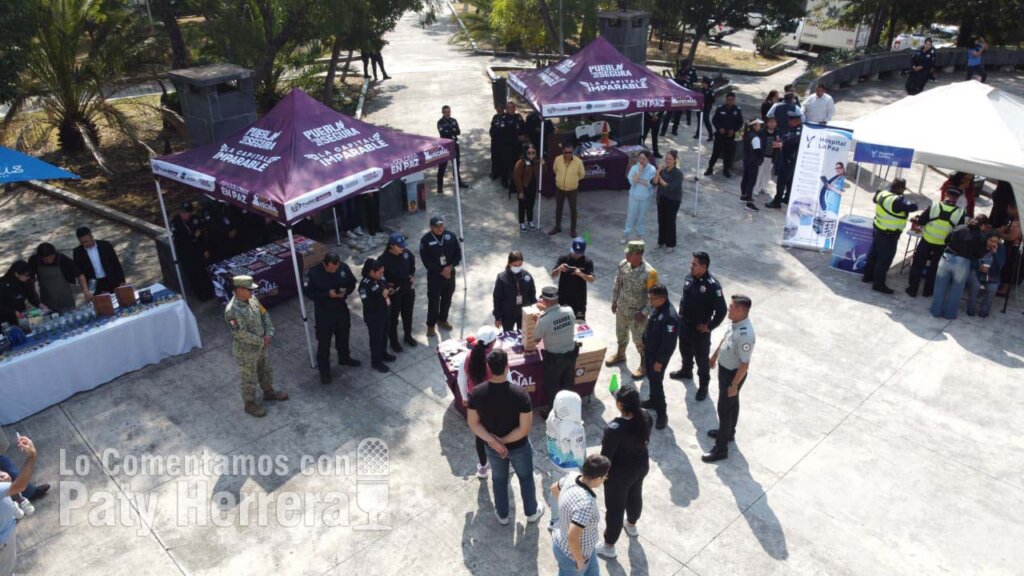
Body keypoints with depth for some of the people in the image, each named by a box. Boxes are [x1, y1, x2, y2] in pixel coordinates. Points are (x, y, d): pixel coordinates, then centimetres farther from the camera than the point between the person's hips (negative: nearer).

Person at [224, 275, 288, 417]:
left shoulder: (252, 299, -6)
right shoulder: (232, 311, -31)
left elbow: (265, 315, 4)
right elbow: (241, 334, -29)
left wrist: (269, 333, -9)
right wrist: (261, 341, -19)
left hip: (262, 345, 7)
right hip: (246, 351, -7)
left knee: (266, 370, 26)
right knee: (249, 378, 12)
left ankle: (269, 392, 49)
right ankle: (250, 404, 32)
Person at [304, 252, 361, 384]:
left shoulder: (344, 267, -14)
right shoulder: (313, 273, -24)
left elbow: (352, 283, 1)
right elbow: (307, 292, -15)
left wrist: (346, 291, -21)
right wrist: (327, 294, -26)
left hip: (341, 308, 4)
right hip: (323, 311, -4)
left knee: (343, 335, 24)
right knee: (324, 341, 6)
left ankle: (344, 358, 50)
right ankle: (324, 370, 23)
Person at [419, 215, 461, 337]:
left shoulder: (450, 236, -4)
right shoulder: (426, 240, -13)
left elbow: (458, 253, 0)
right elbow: (426, 261, -14)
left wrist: (450, 267, -14)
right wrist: (441, 271, -15)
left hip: (450, 273, 4)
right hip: (434, 275, -4)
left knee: (447, 299, 17)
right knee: (433, 301, 1)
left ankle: (442, 319, 38)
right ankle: (430, 325, 16)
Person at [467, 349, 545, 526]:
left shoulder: (477, 393, -22)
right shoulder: (520, 394, -30)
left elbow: (473, 423, -14)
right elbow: (525, 428, -26)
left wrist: (492, 441, -17)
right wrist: (502, 441, -17)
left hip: (492, 448, 2)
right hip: (519, 447, -2)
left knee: (499, 480, 28)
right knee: (526, 478, 26)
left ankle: (502, 515, 48)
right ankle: (532, 512, 47)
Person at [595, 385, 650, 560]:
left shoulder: (615, 428, -39)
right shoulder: (645, 416, -18)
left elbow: (606, 457, -25)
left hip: (620, 473, -6)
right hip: (641, 465, 6)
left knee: (615, 508, 15)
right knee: (635, 496, 32)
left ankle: (609, 547, 36)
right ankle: (632, 526, 61)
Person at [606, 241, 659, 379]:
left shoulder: (649, 272, -28)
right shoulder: (623, 264, -11)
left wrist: (644, 312, -19)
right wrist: (614, 301, 9)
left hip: (637, 312, -6)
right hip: (622, 307, 6)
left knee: (639, 339, 10)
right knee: (621, 333, 26)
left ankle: (644, 364, 31)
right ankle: (620, 354, 52)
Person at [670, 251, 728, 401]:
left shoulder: (712, 285, -26)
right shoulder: (689, 277, -5)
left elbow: (721, 310, -21)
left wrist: (709, 327, -16)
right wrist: (680, 315, 11)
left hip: (700, 328, -7)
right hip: (684, 324, 7)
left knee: (701, 357, 9)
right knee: (685, 350, 27)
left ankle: (703, 385, 27)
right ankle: (686, 371, 53)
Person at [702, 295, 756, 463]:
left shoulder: (745, 335, -36)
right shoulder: (734, 322, -8)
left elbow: (744, 364, -29)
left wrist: (734, 384, -22)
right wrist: (714, 355, 24)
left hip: (733, 373, -9)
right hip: (724, 367, 9)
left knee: (724, 408, 3)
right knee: (732, 403, 27)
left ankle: (721, 449, 16)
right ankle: (728, 432, 48)